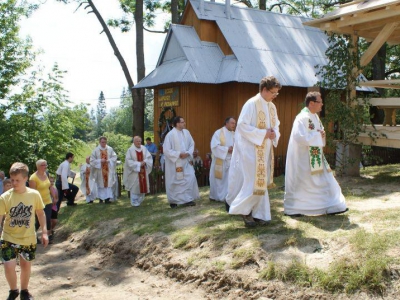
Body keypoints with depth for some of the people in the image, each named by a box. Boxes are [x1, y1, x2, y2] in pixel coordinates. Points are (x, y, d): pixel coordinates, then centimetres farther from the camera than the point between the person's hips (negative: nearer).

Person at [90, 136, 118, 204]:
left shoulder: (110, 149, 2)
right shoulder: (96, 150, -1)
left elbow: (114, 157, 4)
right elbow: (92, 160, -1)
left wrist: (109, 160, -13)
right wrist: (100, 161, -14)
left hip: (108, 170, 1)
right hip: (100, 170, 0)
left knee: (109, 183, -5)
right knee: (101, 183, 5)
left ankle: (108, 198, -7)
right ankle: (101, 198, 13)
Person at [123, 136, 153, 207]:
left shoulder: (144, 149, 5)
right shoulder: (130, 150, -5)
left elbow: (149, 157, 2)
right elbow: (129, 161, -12)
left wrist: (144, 162, -17)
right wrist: (138, 164, -17)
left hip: (143, 171, 4)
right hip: (134, 172, -4)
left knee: (143, 186, 7)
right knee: (135, 186, -3)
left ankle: (140, 201, 22)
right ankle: (134, 202, 5)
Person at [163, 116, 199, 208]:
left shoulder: (186, 132, 3)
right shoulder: (170, 135, -14)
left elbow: (192, 144, 10)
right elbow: (166, 150, -15)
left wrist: (188, 153, -8)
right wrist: (179, 154, -19)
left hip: (185, 162, 5)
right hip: (174, 163, -5)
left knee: (190, 178, -4)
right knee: (174, 182, 4)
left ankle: (187, 199, 7)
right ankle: (173, 201, 19)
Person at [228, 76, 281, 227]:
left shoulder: (272, 107, 10)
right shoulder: (252, 104, -14)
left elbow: (276, 125, 20)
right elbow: (242, 125, -19)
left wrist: (274, 134, -4)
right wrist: (263, 134, -20)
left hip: (265, 150, 8)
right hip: (251, 150, -8)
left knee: (262, 182, 10)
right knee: (254, 182, -6)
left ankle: (258, 214, 19)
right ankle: (244, 210, 11)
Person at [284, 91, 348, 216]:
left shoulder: (315, 117, 11)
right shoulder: (302, 118, -18)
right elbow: (300, 137, -28)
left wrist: (322, 134, -1)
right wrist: (317, 135, -18)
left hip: (315, 157, 9)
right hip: (304, 158, -9)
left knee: (325, 181, 10)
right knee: (300, 184, 1)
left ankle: (332, 206, 18)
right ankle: (291, 209, 15)